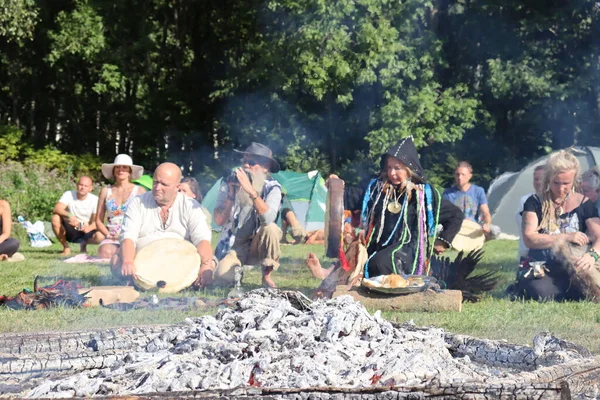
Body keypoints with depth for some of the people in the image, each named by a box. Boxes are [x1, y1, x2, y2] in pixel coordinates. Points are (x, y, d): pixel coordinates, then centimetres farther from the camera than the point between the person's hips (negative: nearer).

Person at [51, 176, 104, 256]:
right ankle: (66, 247, -9)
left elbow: (97, 221, -16)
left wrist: (89, 228, -39)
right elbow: (56, 209, -25)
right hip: (70, 231, 0)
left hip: (85, 231, 0)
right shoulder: (68, 195, -9)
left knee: (100, 236, -32)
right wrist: (69, 215, -44)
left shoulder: (94, 200, -9)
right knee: (55, 218, -29)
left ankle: (84, 243, 6)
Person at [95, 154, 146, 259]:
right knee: (106, 252, -33)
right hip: (111, 240, 2)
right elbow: (99, 221, 14)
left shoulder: (140, 191, 6)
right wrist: (108, 235, -4)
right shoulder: (106, 191, 13)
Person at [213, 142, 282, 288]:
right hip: (232, 246, 1)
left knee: (271, 228, -33)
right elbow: (219, 221, -13)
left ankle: (267, 277, -15)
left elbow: (268, 218, -31)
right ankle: (237, 269, 11)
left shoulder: (272, 188, -10)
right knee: (222, 277, -28)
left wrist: (251, 191, -40)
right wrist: (231, 195, -25)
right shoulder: (229, 184, -5)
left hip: (258, 246, -1)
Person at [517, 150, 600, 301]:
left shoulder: (584, 204, 6)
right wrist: (566, 237, -18)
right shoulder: (535, 203, 2)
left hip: (572, 271, 2)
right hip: (542, 270, -2)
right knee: (541, 293, -37)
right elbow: (529, 239, -10)